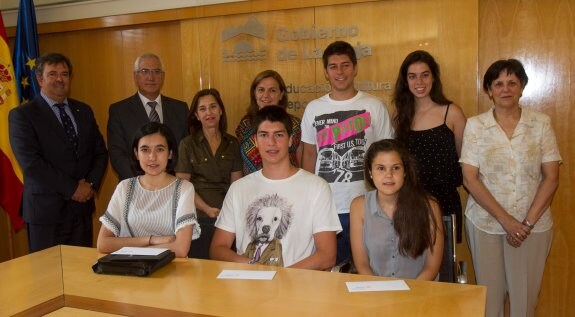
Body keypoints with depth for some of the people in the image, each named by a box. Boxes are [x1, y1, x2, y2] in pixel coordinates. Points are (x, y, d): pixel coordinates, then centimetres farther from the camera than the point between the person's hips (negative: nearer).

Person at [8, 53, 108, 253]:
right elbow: (31, 162, -14)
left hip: (82, 206, 5)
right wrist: (72, 189, -14)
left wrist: (91, 183, -6)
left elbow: (100, 152, 12)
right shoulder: (22, 115, -4)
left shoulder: (83, 111, 12)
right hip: (46, 209, -4)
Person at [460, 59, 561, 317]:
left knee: (524, 295, 8)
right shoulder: (475, 125, -3)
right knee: (489, 293, 9)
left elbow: (551, 178, -2)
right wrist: (506, 220, -13)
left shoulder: (541, 123, 0)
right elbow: (469, 179, -7)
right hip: (485, 223, 0)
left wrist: (528, 222, -10)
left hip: (534, 224, 1)